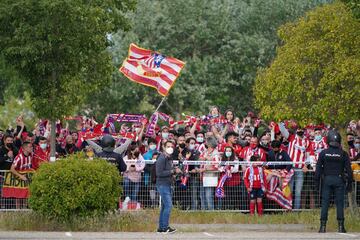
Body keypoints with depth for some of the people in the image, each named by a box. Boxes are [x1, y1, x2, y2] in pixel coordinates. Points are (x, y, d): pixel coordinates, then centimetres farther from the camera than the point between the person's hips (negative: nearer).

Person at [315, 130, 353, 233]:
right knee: (339, 203, 2)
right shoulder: (343, 154, -1)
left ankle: (323, 226, -2)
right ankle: (341, 226, -1)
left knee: (325, 202, 2)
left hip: (326, 179, 1)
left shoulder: (323, 153, 0)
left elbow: (318, 168, 2)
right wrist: (349, 183, 6)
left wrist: (317, 181, 7)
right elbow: (348, 169, 0)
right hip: (339, 180, -1)